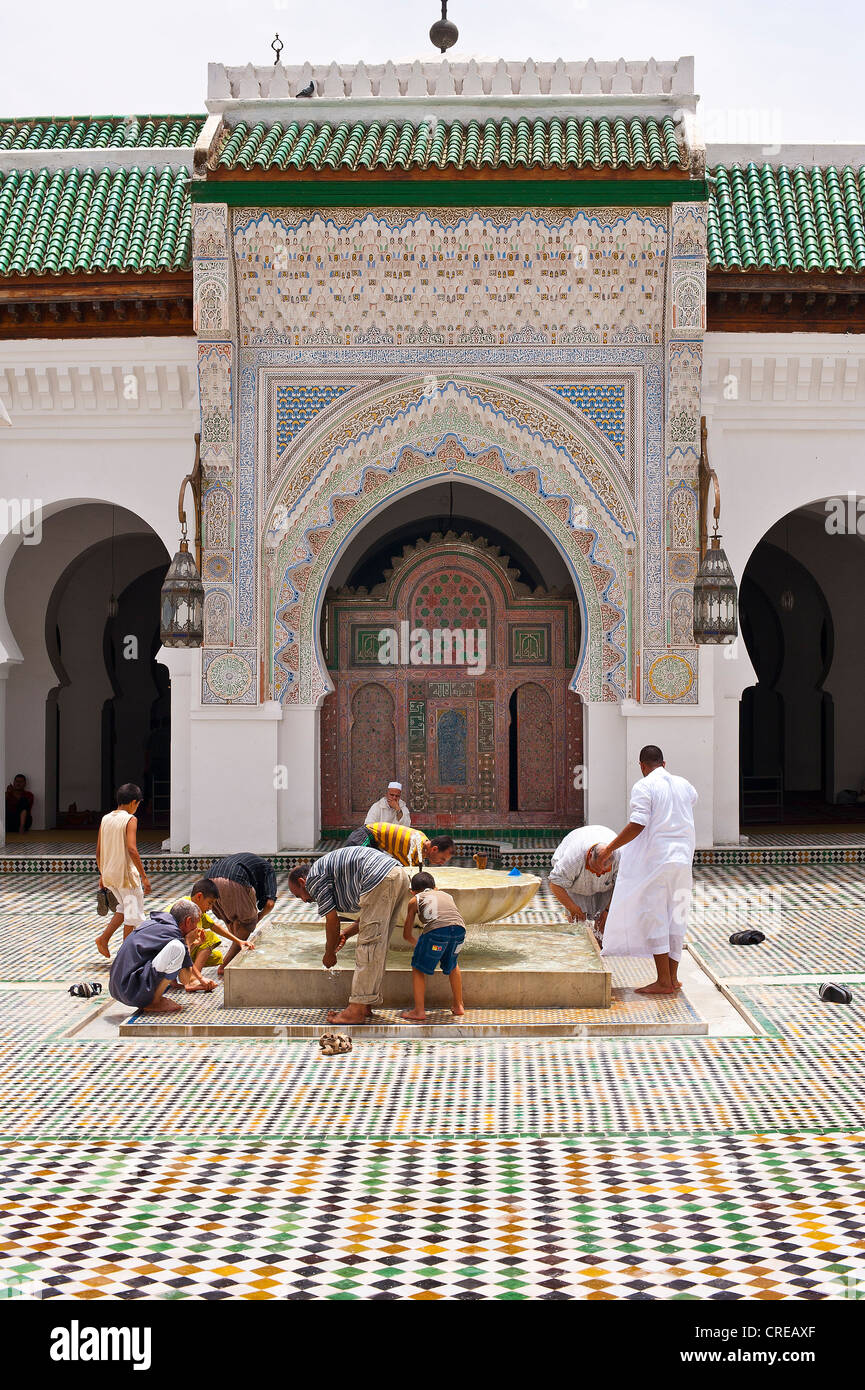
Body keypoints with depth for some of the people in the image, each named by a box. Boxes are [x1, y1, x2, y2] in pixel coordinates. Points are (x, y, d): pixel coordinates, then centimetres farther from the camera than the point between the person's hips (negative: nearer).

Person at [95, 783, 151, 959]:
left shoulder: (105, 819, 8)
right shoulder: (130, 819, -12)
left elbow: (98, 851, 11)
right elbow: (132, 849, -22)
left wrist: (102, 875, 21)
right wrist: (144, 876, -18)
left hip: (108, 873, 7)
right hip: (126, 873, -7)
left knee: (124, 907, 25)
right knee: (133, 913, 5)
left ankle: (104, 938, 15)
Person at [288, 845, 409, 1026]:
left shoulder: (313, 878, 7)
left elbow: (332, 920, 5)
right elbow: (372, 912, 33)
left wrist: (329, 954, 19)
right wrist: (346, 934, 35)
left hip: (379, 880, -10)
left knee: (369, 946, -7)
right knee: (376, 947, 14)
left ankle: (357, 1011, -6)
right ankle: (365, 1005, 19)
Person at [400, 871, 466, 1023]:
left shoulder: (415, 900, 29)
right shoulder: (446, 895, 38)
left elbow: (407, 934, 33)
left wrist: (415, 942, 56)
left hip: (437, 929, -4)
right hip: (459, 927, 4)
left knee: (418, 969, 14)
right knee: (452, 964, 29)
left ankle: (419, 1012, 10)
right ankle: (458, 1006, 35)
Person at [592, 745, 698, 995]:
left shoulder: (643, 787, -8)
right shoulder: (684, 785, 12)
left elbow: (637, 825, -17)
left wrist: (609, 849, -11)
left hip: (656, 860, -6)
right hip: (683, 859, 7)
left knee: (654, 917, -3)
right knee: (675, 918, 11)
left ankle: (664, 981, -5)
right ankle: (672, 977, 15)